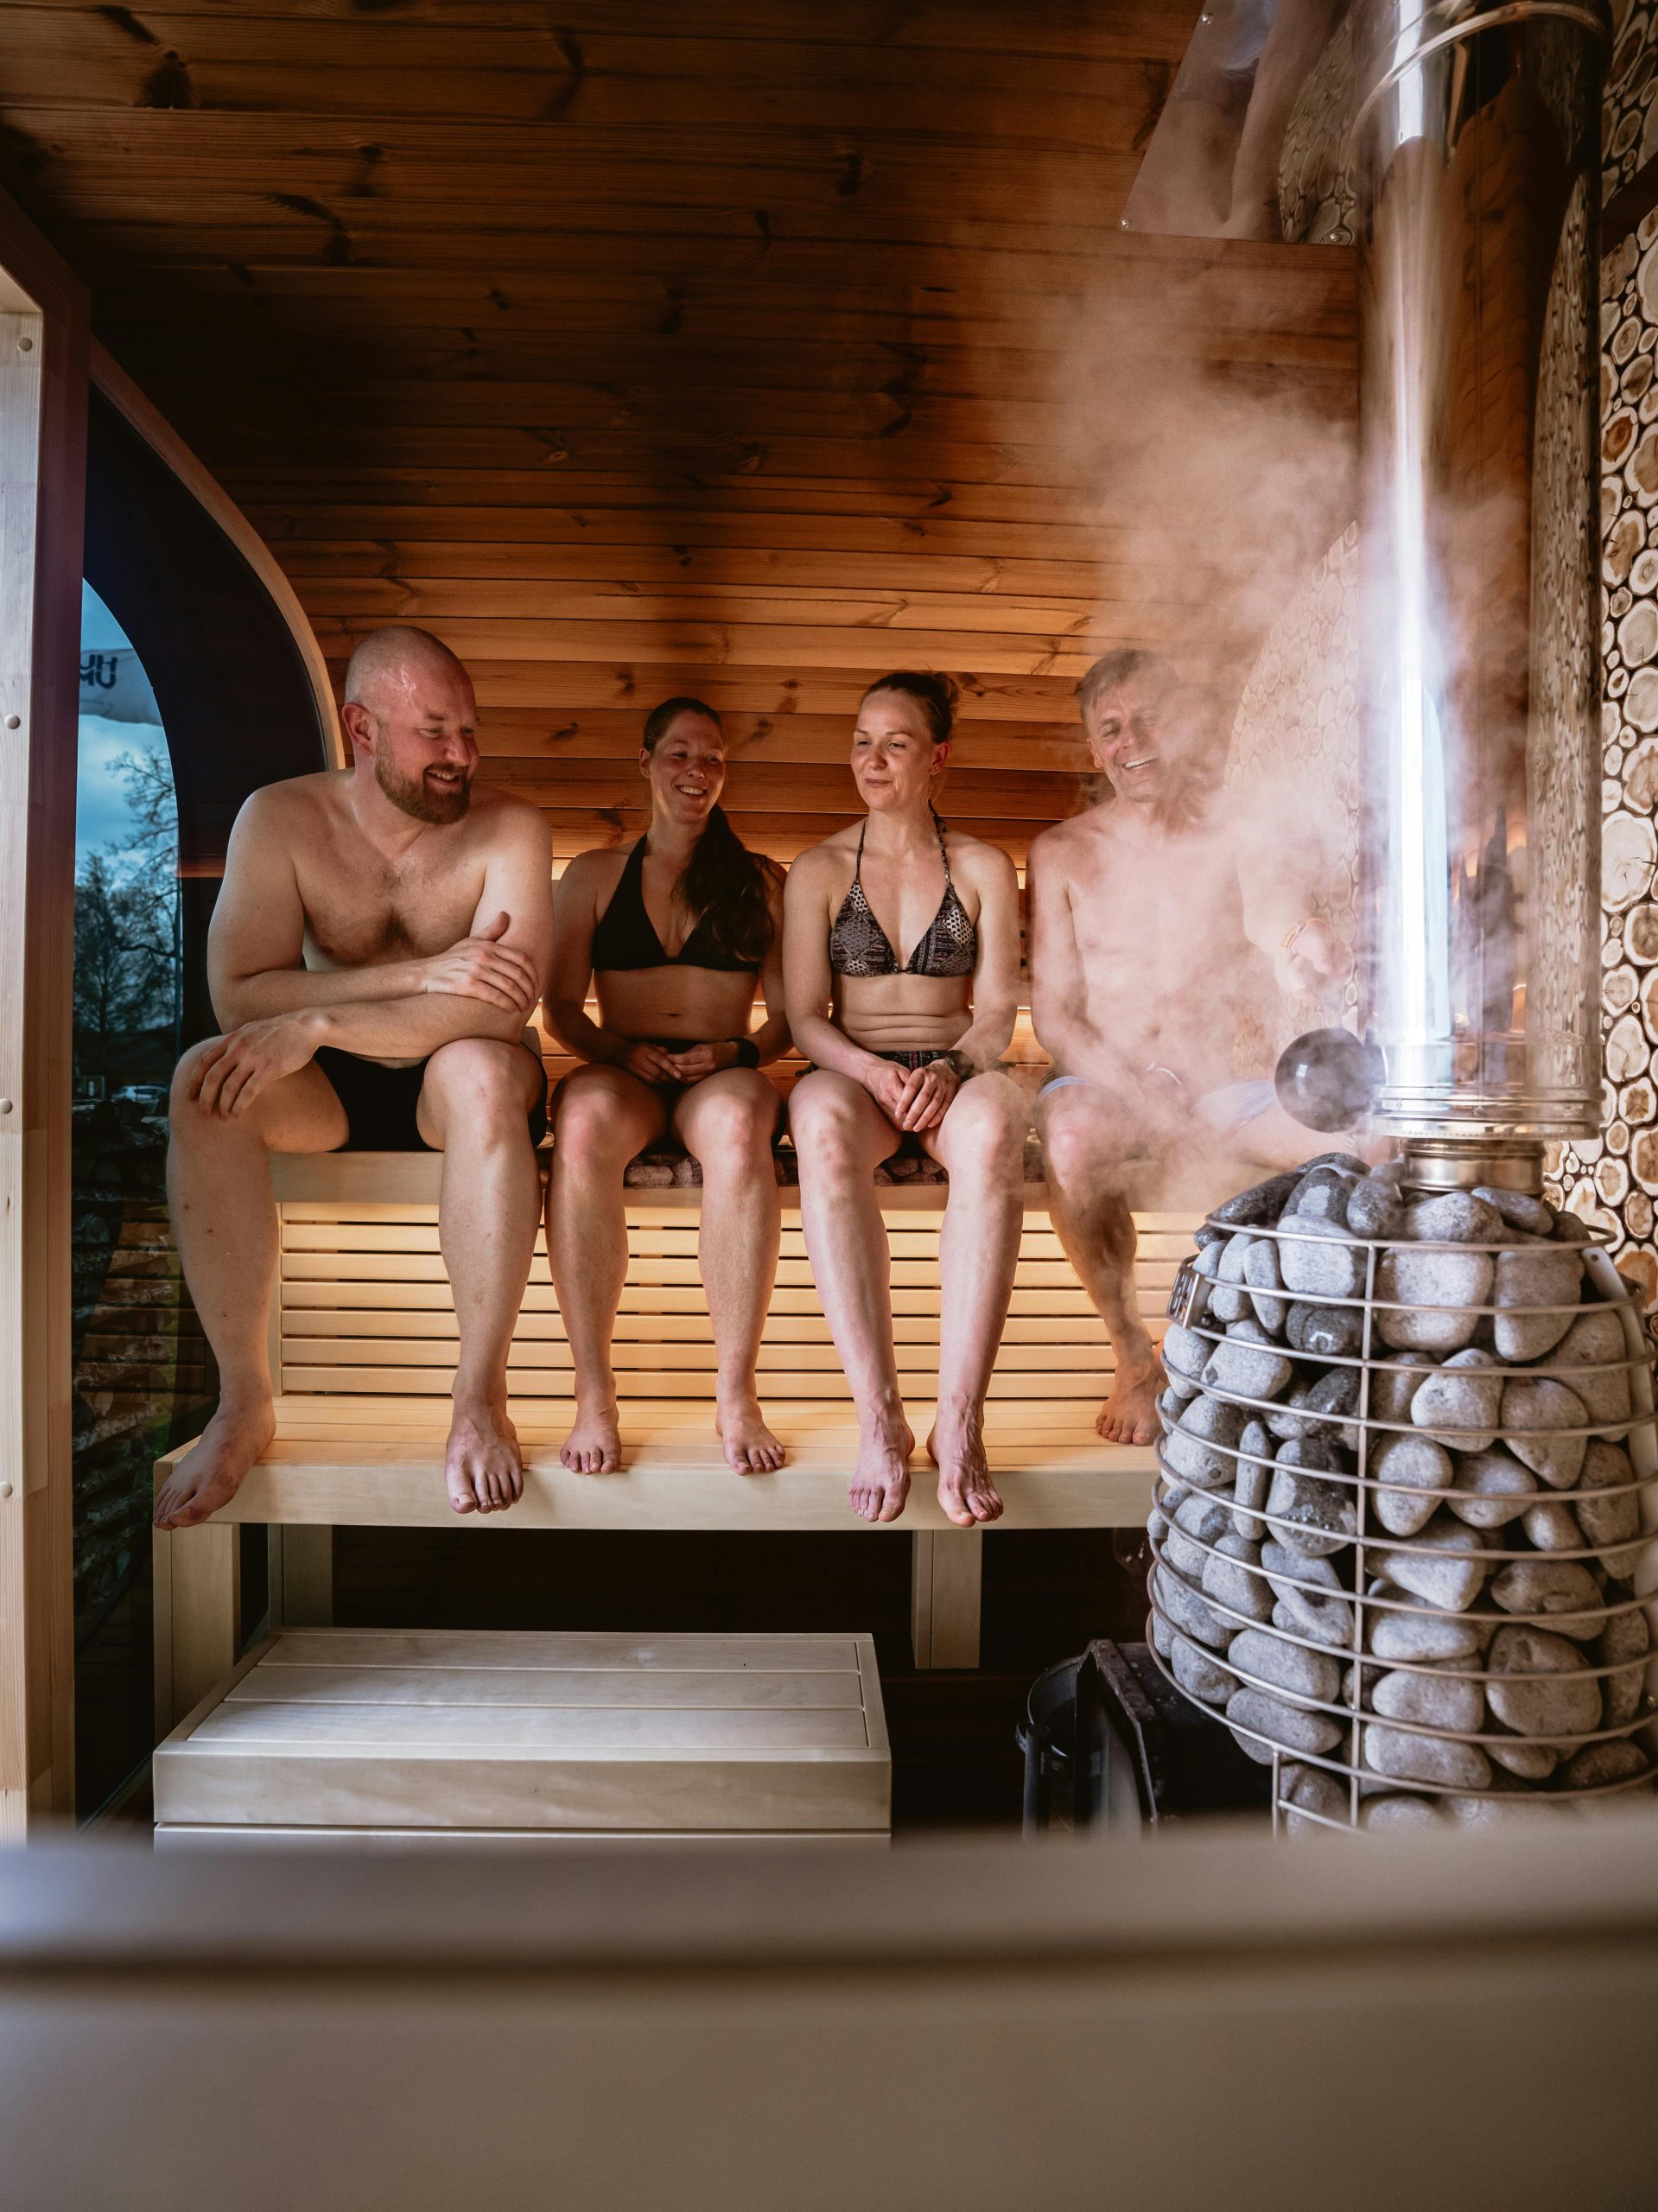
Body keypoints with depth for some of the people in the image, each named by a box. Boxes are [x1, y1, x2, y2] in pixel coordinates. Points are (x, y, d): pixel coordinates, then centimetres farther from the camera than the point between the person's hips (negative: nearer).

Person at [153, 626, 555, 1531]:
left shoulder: (508, 828, -11)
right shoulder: (280, 818, -5)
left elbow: (501, 1012, -25)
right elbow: (238, 995, -16)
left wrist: (316, 1024, -30)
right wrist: (421, 974, -24)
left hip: (454, 1087, -2)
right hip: (328, 1087, 2)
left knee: (483, 1068, -36)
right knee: (203, 1079, -26)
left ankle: (481, 1395, -27)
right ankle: (244, 1400, -17)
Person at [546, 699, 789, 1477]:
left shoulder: (760, 881, 20)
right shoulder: (593, 874, 20)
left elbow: (788, 1016, 14)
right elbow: (562, 1005, 13)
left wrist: (737, 1052, -7)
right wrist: (620, 1050, -7)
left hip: (724, 1075, 0)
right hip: (622, 1071, 1)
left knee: (738, 1128, -39)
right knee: (584, 1122, -38)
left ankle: (737, 1396, -31)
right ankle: (593, 1395, -31)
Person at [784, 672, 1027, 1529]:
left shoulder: (983, 869, 12)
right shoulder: (819, 869, 11)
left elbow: (997, 1009, 5)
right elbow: (804, 1017, 3)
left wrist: (952, 1068, -18)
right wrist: (873, 1071, -18)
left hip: (958, 1073, 0)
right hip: (854, 1071, 0)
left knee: (993, 1127, -38)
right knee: (822, 1121, -39)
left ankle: (959, 1417, -36)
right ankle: (878, 1415, -37)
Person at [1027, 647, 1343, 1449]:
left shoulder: (1241, 838, 6)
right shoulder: (1063, 852, 5)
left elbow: (1282, 916, -16)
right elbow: (1052, 1016, 0)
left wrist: (1308, 948, -43)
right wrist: (1150, 1101, -14)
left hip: (1224, 1087, 1)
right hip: (1102, 1081, -1)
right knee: (1074, 1137, -36)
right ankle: (1134, 1359, -12)